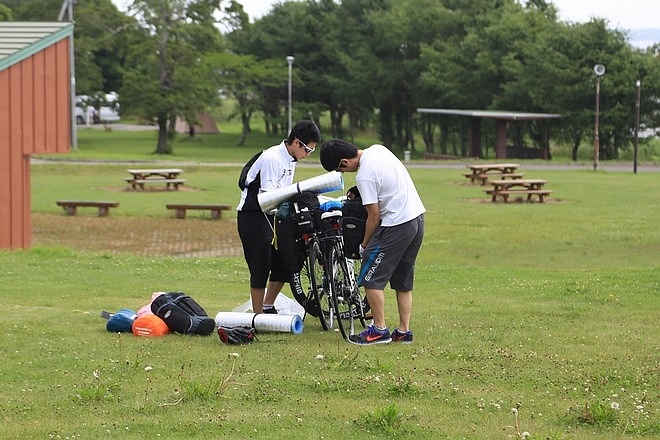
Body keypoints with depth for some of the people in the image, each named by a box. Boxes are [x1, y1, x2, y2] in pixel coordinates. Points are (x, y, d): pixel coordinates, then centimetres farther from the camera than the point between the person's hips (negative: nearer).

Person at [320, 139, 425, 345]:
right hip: (417, 219, 9)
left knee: (371, 278, -2)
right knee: (403, 282, 15)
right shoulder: (378, 150, 6)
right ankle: (404, 331, 16)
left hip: (396, 226, -9)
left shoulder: (364, 176, -19)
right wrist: (358, 193, 24)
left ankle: (379, 330, -1)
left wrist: (364, 245, 0)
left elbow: (374, 216, -14)